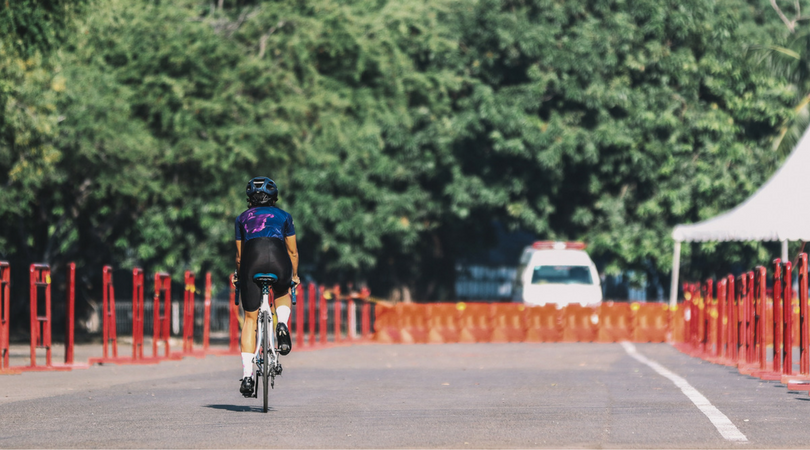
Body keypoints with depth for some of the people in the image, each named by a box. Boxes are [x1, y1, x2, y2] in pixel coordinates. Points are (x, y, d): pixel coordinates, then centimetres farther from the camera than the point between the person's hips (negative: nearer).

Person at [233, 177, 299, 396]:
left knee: (250, 318, 10)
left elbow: (239, 254, 33)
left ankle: (247, 375, 1)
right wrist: (294, 275, 49)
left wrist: (239, 275, 50)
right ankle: (282, 325, 5)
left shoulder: (243, 218, 29)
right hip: (278, 258, 0)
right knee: (283, 293, 35)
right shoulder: (283, 216, 27)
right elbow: (292, 251, 33)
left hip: (252, 258, 0)